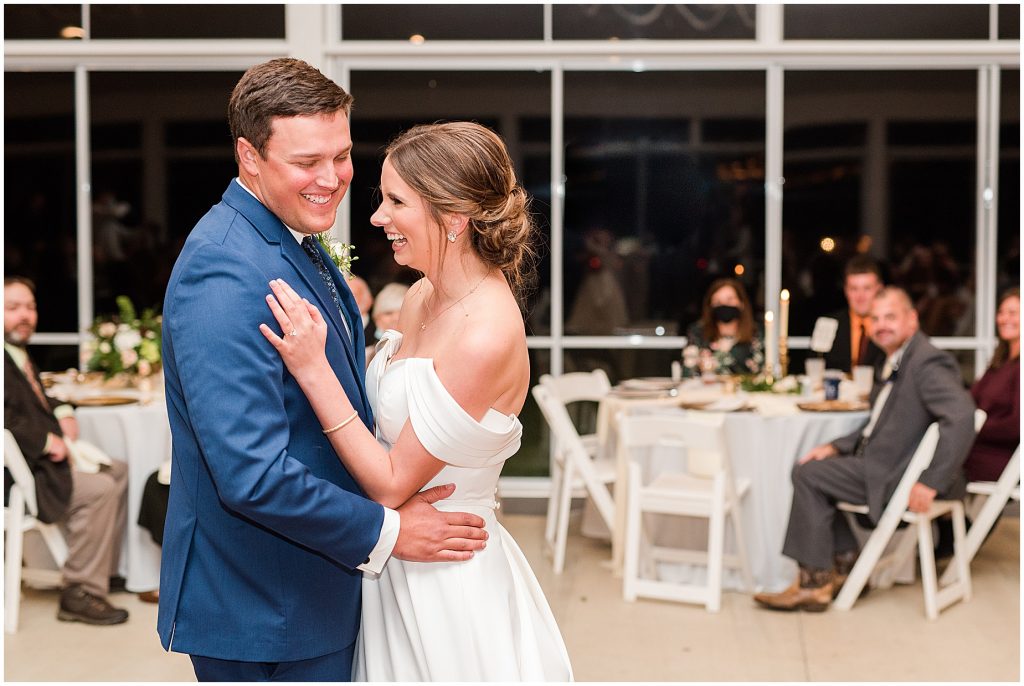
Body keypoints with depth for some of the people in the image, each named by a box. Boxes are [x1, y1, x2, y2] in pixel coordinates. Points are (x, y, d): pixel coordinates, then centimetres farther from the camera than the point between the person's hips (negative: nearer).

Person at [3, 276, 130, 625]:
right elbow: (8, 418, -30)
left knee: (118, 471, 16)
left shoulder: (20, 354, 17)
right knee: (99, 488, -24)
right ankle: (81, 593, -15)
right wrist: (47, 440, -24)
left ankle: (107, 568, 21)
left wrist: (63, 414, 9)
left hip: (42, 456, 12)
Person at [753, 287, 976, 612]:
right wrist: (836, 447, 7)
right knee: (810, 470, 11)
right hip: (884, 464, 10)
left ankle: (814, 583, -4)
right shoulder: (896, 361, 15)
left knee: (808, 475, -12)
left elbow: (961, 416, -31)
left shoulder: (928, 363, -17)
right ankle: (844, 564, 11)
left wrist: (932, 482, -31)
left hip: (899, 476, -10)